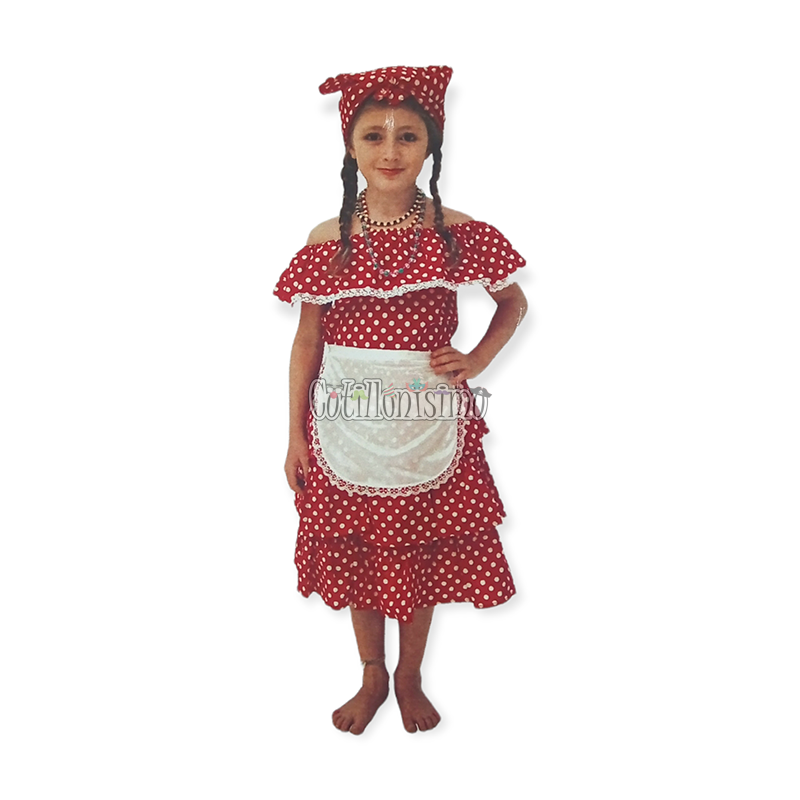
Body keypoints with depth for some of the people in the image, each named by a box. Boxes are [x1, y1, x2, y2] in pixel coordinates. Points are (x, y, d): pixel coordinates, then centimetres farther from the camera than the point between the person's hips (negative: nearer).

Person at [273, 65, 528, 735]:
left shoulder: (458, 233, -4)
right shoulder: (327, 240, -1)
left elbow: (515, 304, 11)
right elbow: (307, 341, 2)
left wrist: (477, 359, -5)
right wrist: (296, 436, 2)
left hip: (429, 423, 0)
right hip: (346, 423, 1)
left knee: (422, 552, 11)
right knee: (354, 551, 12)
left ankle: (410, 677, 37)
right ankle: (372, 675, 37)